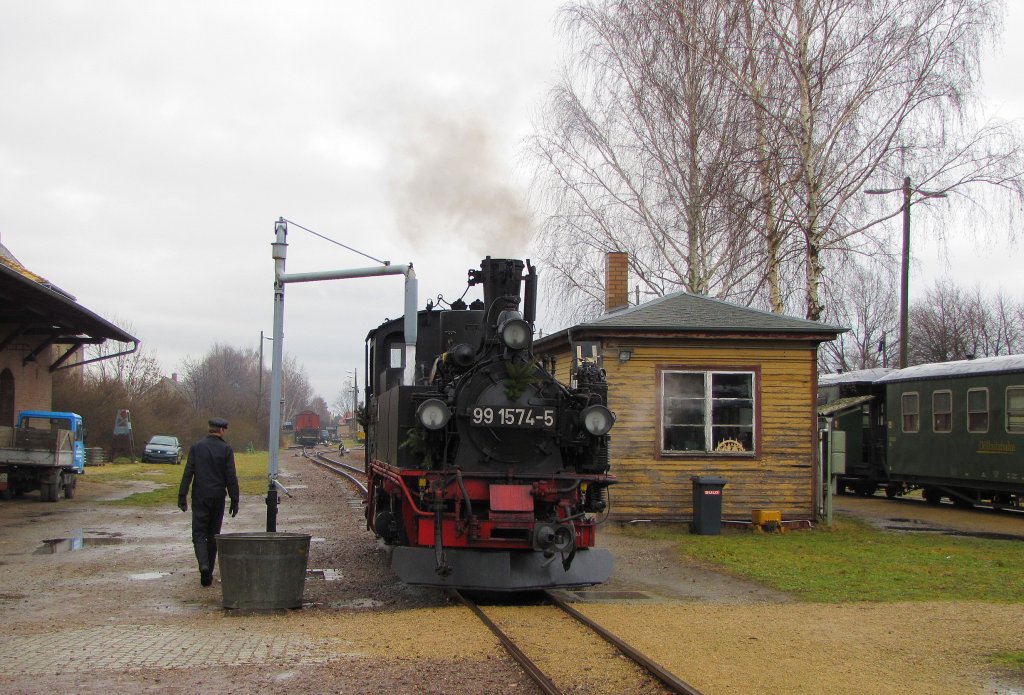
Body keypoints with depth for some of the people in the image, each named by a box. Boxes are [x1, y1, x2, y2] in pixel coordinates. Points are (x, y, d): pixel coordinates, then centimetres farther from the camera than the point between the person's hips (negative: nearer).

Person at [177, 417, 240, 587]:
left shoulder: (196, 447, 1)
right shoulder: (226, 449, -4)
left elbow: (188, 473, -4)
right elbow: (231, 477, -6)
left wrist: (182, 497, -3)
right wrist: (234, 501, -1)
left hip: (200, 497, 0)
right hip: (218, 498, 0)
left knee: (199, 534, 2)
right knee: (213, 535, 11)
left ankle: (204, 565, -23)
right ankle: (209, 573, 15)